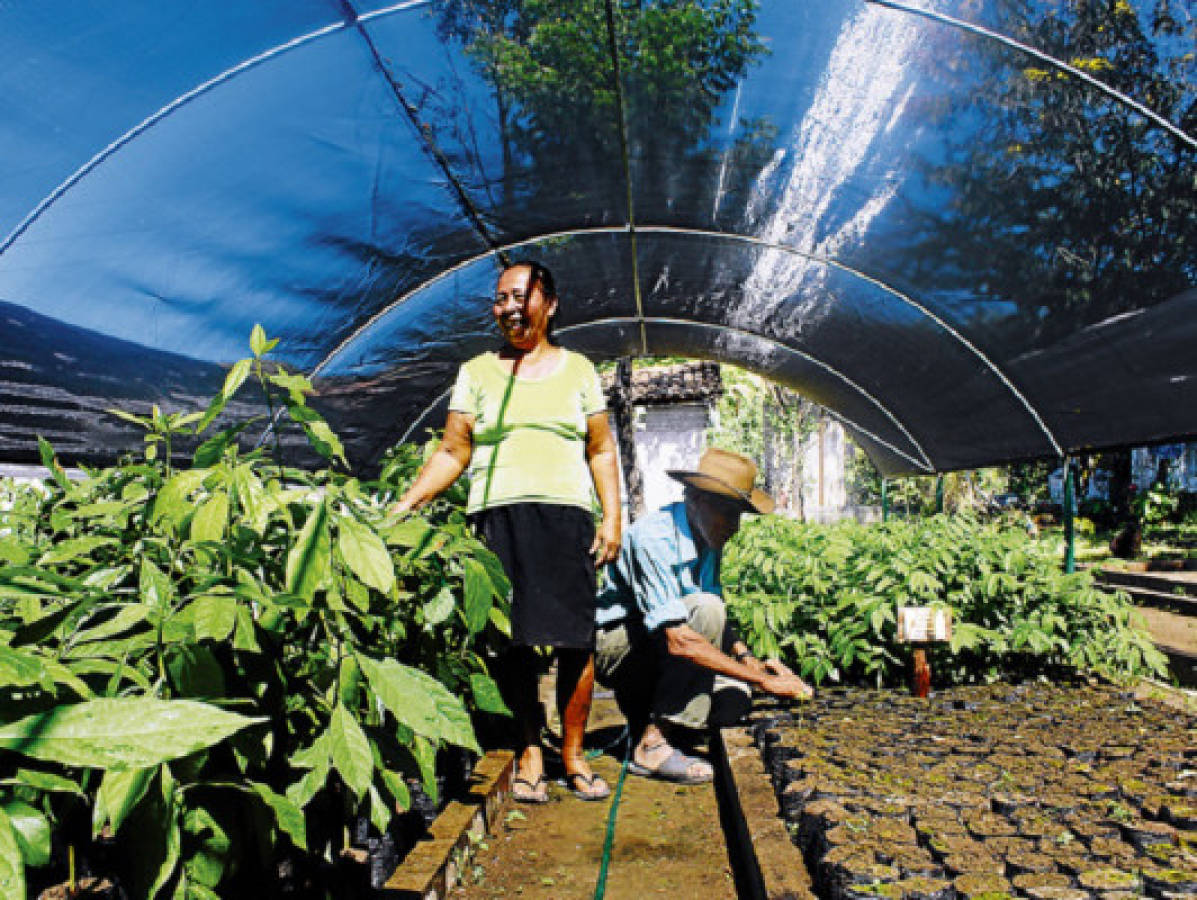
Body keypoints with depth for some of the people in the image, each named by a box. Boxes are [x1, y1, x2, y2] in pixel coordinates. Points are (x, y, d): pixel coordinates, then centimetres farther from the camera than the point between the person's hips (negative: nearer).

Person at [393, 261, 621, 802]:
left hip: (566, 515, 0)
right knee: (514, 640, -3)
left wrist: (612, 517, 2)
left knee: (575, 640, -5)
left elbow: (602, 450, 13)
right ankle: (529, 752, 12)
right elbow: (453, 452, 9)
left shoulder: (577, 369, 14)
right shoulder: (477, 372, 13)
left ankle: (573, 753, 9)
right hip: (497, 515, 0)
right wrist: (406, 504, -3)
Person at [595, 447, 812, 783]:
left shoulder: (709, 539, -1)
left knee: (734, 699, -15)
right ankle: (652, 745, -25)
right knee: (705, 610, -29)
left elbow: (721, 620, 10)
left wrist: (747, 658, -10)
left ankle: (647, 712, 9)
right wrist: (763, 680, -33)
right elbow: (678, 640, -35)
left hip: (654, 653, 7)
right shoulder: (652, 538, -28)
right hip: (612, 646, -7)